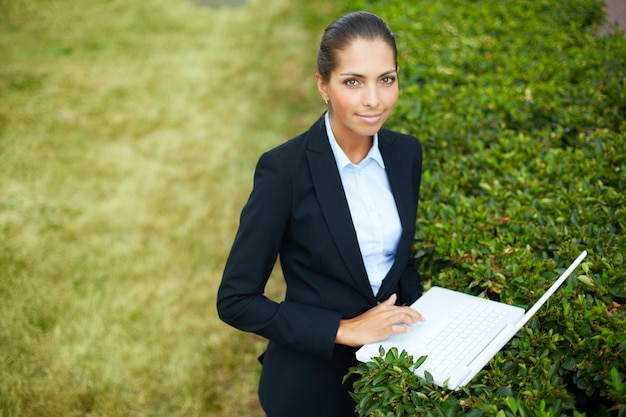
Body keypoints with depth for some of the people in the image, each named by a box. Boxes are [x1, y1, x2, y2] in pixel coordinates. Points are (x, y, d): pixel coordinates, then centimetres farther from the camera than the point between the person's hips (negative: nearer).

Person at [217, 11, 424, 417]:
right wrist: (345, 329, -22)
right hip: (314, 382, -4)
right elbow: (236, 301, -18)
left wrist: (420, 319, -8)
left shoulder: (406, 153, -5)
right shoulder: (284, 169, -21)